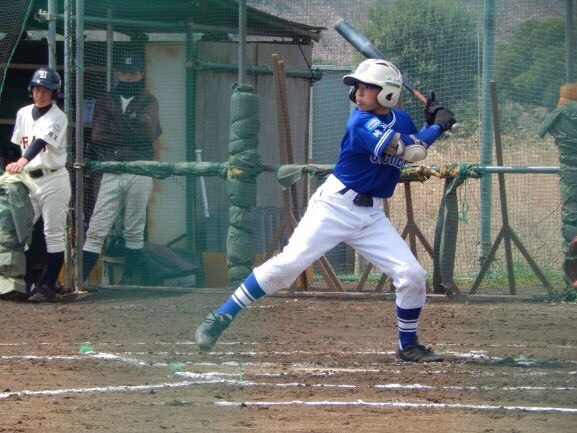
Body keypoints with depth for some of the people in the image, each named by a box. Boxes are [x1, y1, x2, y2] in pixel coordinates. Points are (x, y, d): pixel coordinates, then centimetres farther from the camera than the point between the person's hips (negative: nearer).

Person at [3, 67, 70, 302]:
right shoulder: (23, 114, 9)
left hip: (53, 179, -7)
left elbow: (41, 142, -27)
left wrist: (23, 161, -42)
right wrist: (16, 165, 8)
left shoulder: (58, 118, -11)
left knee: (53, 234, -5)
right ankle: (27, 285, 4)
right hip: (28, 179, 7)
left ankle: (47, 287, -4)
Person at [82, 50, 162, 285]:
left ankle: (128, 279, 11)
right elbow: (97, 135, 0)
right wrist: (132, 131, -5)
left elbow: (150, 133, -7)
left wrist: (116, 129, -4)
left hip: (139, 172, -1)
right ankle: (80, 280, -12)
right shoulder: (105, 101, 14)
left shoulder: (148, 102, 10)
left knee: (134, 230, 3)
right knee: (96, 230, -7)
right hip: (111, 174, 1)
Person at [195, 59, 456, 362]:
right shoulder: (361, 121, -14)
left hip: (371, 216, 6)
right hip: (335, 205, -6)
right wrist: (437, 127, -13)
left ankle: (408, 346, 14)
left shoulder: (401, 120, 7)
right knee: (288, 263, -17)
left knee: (412, 276, -5)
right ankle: (220, 318, -10)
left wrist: (431, 122, 5)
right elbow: (403, 149, -22)